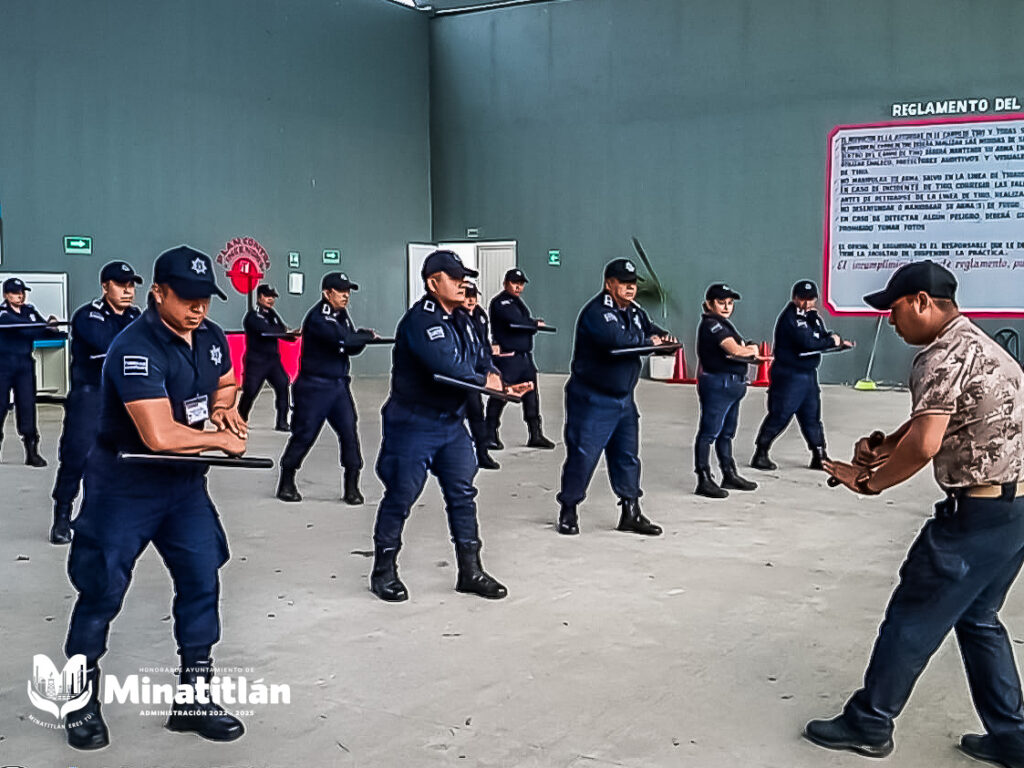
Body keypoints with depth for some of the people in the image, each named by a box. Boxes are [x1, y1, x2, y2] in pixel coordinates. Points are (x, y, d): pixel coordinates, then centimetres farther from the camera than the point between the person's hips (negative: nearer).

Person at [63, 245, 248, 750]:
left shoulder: (211, 338, 0)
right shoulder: (135, 349, -25)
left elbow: (224, 383, 24)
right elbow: (161, 434, -33)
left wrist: (224, 409, 0)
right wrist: (221, 441, -18)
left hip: (185, 482, 7)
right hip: (124, 485, -6)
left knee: (202, 581, 4)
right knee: (102, 592, 3)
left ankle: (194, 697, 17)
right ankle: (82, 703, 23)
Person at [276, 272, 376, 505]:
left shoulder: (342, 315, 12)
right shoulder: (317, 317, -15)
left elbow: (352, 348, 10)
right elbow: (342, 339, -28)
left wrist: (361, 338, -11)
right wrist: (367, 335, -14)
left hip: (339, 385, 7)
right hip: (314, 386, -7)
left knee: (349, 432, -1)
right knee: (304, 435, 0)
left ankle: (351, 487, 6)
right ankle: (286, 483, 17)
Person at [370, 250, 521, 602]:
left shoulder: (455, 321, 13)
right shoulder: (420, 319, -18)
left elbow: (477, 358, 15)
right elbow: (446, 365, -28)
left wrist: (504, 383, -4)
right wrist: (484, 381, -13)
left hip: (452, 422, 9)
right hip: (413, 424, -9)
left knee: (462, 494, 9)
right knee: (401, 497, 1)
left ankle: (470, 571, 19)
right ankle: (384, 571, 17)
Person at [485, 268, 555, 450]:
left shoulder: (518, 302, 21)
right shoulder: (500, 302, -9)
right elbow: (516, 321, -22)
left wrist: (533, 325, -4)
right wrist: (536, 324, -8)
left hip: (524, 355, 9)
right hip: (507, 357, -9)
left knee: (531, 394, 9)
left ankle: (536, 435, 16)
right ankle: (490, 435, 4)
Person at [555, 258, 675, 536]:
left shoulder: (634, 311, 10)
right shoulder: (596, 312, -18)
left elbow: (650, 328, 22)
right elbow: (616, 339, -32)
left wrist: (664, 336, -3)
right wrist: (647, 341, -16)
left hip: (623, 398, 9)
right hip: (592, 398, -8)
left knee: (627, 455, 12)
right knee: (583, 455, -4)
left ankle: (630, 513, 21)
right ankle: (568, 511, 11)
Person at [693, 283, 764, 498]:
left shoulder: (723, 324, 19)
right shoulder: (711, 324, -12)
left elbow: (744, 350, 13)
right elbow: (736, 350, -22)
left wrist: (748, 350, -11)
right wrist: (752, 349, -3)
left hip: (732, 385, 11)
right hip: (717, 383, -11)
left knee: (727, 432, 18)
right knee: (709, 432, -7)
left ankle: (729, 475, 28)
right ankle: (704, 480, -6)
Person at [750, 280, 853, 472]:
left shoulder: (814, 317, 12)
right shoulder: (789, 318, -17)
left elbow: (824, 338, 10)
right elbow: (807, 343, -25)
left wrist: (839, 342, -11)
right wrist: (832, 341, -14)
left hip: (809, 375, 8)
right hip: (788, 375, -8)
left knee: (812, 416, 14)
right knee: (779, 416, -5)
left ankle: (819, 456, 22)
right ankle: (761, 454, 4)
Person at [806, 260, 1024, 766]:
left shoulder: (944, 356, -17)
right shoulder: (977, 343, 16)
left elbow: (925, 444, -27)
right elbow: (931, 419, 22)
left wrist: (870, 481, -12)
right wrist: (881, 447, 7)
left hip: (979, 511, -10)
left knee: (913, 616, 2)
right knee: (977, 618, 21)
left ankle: (869, 724, 15)